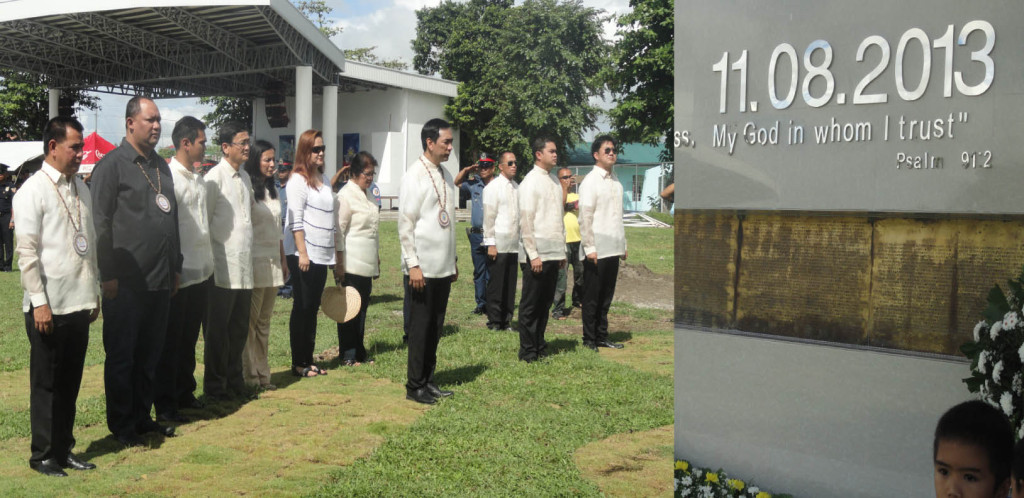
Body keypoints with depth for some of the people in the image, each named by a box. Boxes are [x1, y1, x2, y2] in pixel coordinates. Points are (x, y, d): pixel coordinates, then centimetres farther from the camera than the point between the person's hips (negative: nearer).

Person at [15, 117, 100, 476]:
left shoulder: (81, 189, 11)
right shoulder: (33, 191, -8)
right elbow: (26, 251, -12)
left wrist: (94, 293, 13)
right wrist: (39, 302, -15)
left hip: (80, 304, 6)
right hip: (49, 306, -6)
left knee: (70, 382, 13)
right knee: (46, 383, 6)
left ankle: (64, 449, 24)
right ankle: (44, 455, 17)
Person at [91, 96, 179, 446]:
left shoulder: (161, 166, 15)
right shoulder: (111, 164, -6)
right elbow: (101, 223, -10)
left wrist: (176, 267, 17)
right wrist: (108, 275, -14)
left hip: (160, 281, 7)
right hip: (126, 282, -7)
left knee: (149, 355, 13)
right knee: (121, 356, 4)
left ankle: (142, 417, 24)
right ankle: (122, 426, 14)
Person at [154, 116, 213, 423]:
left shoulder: (199, 180, 14)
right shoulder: (168, 178, -12)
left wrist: (208, 264, 15)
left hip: (201, 271, 8)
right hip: (179, 272, -8)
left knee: (189, 339, 16)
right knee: (170, 341, 1)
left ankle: (184, 392, 27)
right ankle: (165, 404, 8)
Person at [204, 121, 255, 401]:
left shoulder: (245, 177, 15)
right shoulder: (215, 177, -10)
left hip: (244, 269, 7)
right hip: (223, 269, -7)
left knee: (239, 328, 13)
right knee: (218, 330, 2)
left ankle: (235, 382, 24)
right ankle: (215, 387, 12)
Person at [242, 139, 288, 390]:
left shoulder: (273, 190, 16)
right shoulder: (248, 190, -9)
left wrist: (283, 259, 20)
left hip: (272, 262, 8)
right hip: (255, 262, -8)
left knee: (264, 322, 11)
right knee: (250, 321, -2)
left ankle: (262, 373, 17)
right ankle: (249, 375, 4)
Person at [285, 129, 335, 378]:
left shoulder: (321, 179, 16)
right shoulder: (298, 179, -8)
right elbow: (296, 220, -14)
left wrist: (335, 254, 16)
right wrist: (302, 253, -19)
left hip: (322, 255, 7)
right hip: (304, 255, -7)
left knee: (313, 309, 10)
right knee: (302, 309, -1)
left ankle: (308, 360, 16)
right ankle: (298, 364, 5)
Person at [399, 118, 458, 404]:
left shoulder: (445, 175, 12)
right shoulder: (415, 175, -11)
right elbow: (405, 223, -13)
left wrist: (453, 261, 15)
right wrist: (413, 264, -17)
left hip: (443, 268, 7)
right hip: (422, 268, -7)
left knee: (435, 328, 13)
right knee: (420, 328, 1)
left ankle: (428, 381, 23)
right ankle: (415, 387, 11)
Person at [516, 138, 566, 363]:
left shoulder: (555, 182, 15)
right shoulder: (531, 182, -8)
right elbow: (526, 220, -13)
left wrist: (563, 251, 15)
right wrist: (533, 254, -16)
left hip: (553, 253, 7)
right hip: (537, 254, -7)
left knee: (545, 302, 13)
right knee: (530, 304, 1)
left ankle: (540, 346, 22)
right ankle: (528, 351, 8)